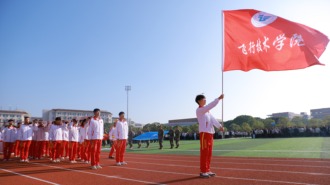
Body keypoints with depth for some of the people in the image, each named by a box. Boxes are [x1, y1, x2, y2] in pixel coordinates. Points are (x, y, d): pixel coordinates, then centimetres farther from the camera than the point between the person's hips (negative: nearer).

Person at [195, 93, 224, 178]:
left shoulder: (207, 110, 21)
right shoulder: (199, 110, -8)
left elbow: (212, 119, 16)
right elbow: (210, 106, -20)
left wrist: (219, 126, 4)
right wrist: (218, 98, -22)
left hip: (210, 133, 9)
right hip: (204, 133, -9)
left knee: (209, 153, 10)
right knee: (204, 152, -7)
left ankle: (207, 170, 17)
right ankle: (203, 171, -3)